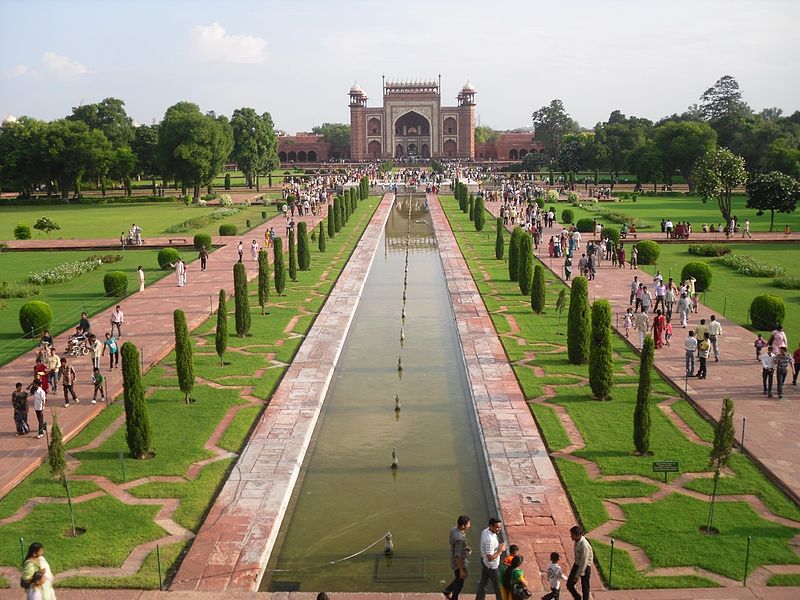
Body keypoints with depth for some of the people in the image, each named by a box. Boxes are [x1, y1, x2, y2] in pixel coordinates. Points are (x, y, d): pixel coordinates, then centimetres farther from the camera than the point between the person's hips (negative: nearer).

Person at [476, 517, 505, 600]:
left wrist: (498, 547, -1)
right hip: (491, 565, -9)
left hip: (484, 561, 9)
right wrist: (500, 550, -23)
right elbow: (490, 558, -33)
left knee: (483, 582, 24)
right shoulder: (490, 540, -36)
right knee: (498, 586, 12)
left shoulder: (485, 531, -7)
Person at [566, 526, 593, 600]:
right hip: (577, 564, 7)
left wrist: (577, 576, -22)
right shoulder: (577, 540, -9)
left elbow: (584, 562, -28)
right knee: (569, 585, 8)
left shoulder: (584, 546, -34)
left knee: (584, 587, 11)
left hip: (585, 567, -7)